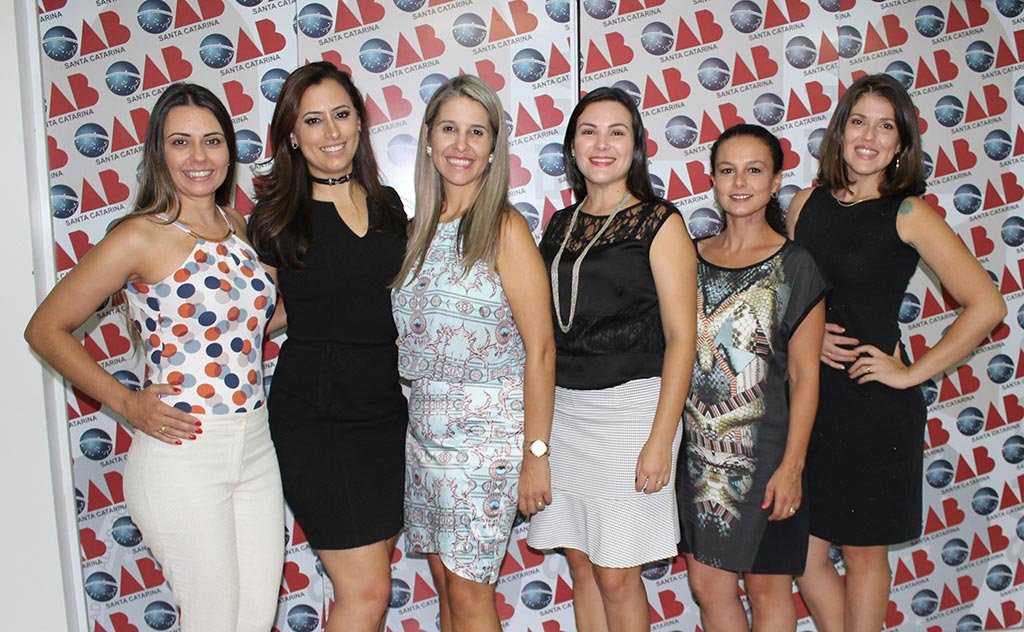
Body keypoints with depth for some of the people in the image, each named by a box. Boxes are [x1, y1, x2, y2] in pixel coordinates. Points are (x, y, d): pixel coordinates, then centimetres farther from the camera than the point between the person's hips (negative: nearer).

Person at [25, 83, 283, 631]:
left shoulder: (235, 226, 8)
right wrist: (126, 403, -11)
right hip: (181, 455, -6)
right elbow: (46, 329, -5)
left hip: (255, 447, 6)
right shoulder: (141, 237, -10)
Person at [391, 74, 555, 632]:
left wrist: (536, 455, -13)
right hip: (424, 429, 6)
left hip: (486, 431, -6)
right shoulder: (419, 229, 8)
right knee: (443, 578, 14)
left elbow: (540, 349, -12)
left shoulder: (505, 229, -10)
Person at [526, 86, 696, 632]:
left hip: (629, 408, -5)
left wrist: (661, 440, -15)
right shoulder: (560, 225, 12)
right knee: (581, 564, 12)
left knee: (616, 576, 1)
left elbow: (680, 337, -9)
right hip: (562, 408, 5)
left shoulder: (659, 222, -4)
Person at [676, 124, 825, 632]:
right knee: (707, 585, 11)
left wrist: (792, 464, -13)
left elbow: (804, 375, -8)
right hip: (699, 451, 4)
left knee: (766, 588, 10)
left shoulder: (794, 266, -6)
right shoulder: (692, 258, 5)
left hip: (764, 452, -4)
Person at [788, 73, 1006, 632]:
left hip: (874, 404, -4)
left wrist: (913, 372, -10)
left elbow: (986, 304, -11)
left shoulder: (907, 214, -7)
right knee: (802, 554, 9)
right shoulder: (807, 203, 5)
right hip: (806, 396, 4)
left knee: (864, 554, 11)